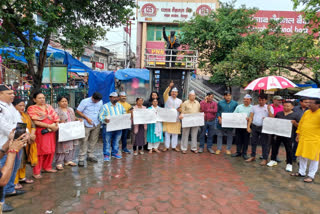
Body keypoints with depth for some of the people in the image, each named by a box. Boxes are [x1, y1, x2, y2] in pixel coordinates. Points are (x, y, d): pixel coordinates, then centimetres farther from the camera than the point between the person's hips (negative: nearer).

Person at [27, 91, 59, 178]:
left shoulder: (49, 107, 13)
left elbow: (56, 118, 9)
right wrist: (50, 126, -15)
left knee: (51, 151, 8)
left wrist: (56, 126, -10)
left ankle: (47, 167, 25)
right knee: (40, 152, -2)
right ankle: (36, 172, 8)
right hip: (40, 132, -5)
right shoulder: (32, 108, -3)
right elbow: (36, 122, -13)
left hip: (51, 132, 5)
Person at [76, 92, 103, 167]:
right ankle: (81, 159, 3)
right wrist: (87, 118, -14)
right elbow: (78, 111, -7)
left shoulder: (100, 102, 4)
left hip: (96, 124, 5)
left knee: (93, 141, 11)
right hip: (86, 125, -4)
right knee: (84, 142, -3)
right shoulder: (85, 101, -9)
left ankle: (90, 155, 25)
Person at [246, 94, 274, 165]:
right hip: (254, 127, 3)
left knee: (264, 143, 1)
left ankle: (265, 159, 10)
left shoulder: (269, 107, 3)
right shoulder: (254, 107, 12)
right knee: (253, 142, 10)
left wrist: (269, 110, -16)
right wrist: (248, 126, 1)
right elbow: (251, 117, 8)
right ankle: (253, 156, 23)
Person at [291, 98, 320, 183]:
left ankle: (311, 176, 16)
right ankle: (301, 172, 29)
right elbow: (301, 123, 14)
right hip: (303, 138, 6)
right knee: (302, 156, 14)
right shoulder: (307, 112, 7)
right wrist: (298, 134, 13)